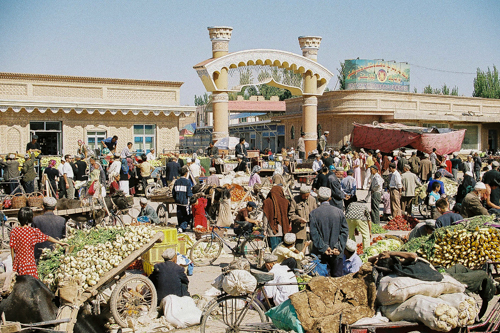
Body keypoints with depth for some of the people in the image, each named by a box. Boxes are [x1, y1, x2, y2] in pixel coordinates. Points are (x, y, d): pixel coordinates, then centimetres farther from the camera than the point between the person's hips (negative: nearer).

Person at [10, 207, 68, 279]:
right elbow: (47, 238, 1)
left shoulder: (14, 231, -3)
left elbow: (12, 248, 0)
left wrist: (13, 261, 11)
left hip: (18, 262, 3)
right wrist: (60, 242, 14)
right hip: (29, 262, -3)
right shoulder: (33, 231, -9)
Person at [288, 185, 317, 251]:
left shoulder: (312, 199, 10)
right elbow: (290, 215, -3)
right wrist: (299, 219, -17)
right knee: (299, 251, -6)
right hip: (299, 229, -3)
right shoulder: (294, 200, -2)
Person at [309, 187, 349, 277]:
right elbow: (345, 231, -3)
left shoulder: (313, 214, -6)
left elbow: (314, 234, -10)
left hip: (320, 253, -1)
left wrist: (323, 248, -10)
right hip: (337, 253, 1)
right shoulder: (339, 212, 0)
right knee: (337, 277, 11)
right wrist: (338, 248, -6)